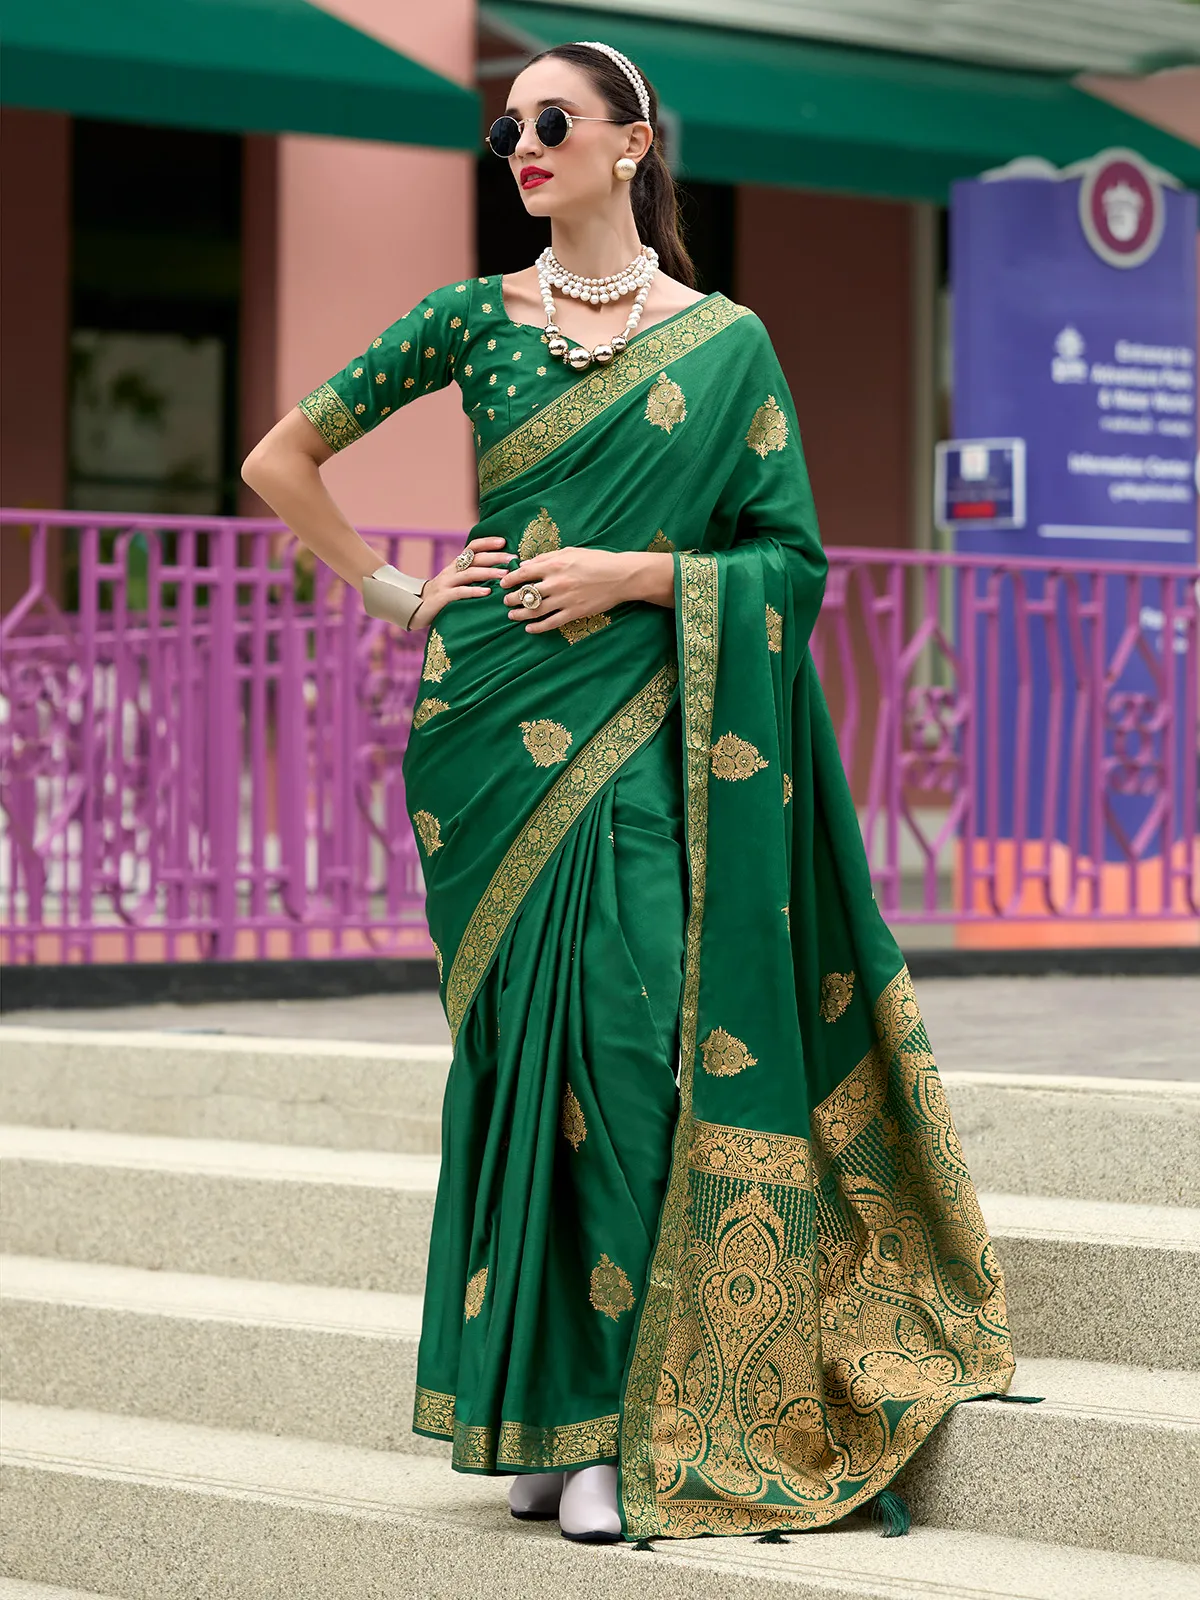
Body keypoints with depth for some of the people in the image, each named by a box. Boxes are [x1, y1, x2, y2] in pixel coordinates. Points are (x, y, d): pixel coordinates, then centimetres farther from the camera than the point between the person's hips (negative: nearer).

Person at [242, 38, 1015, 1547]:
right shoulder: (476, 316, 8)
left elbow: (795, 560, 4)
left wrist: (638, 573, -9)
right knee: (522, 1045, 1)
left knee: (633, 1036, -12)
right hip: (498, 729, 1)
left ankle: (616, 1421, -6)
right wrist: (395, 592, 7)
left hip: (649, 734, -1)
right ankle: (534, 1416, 8)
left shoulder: (725, 340, 6)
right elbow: (279, 462, 13)